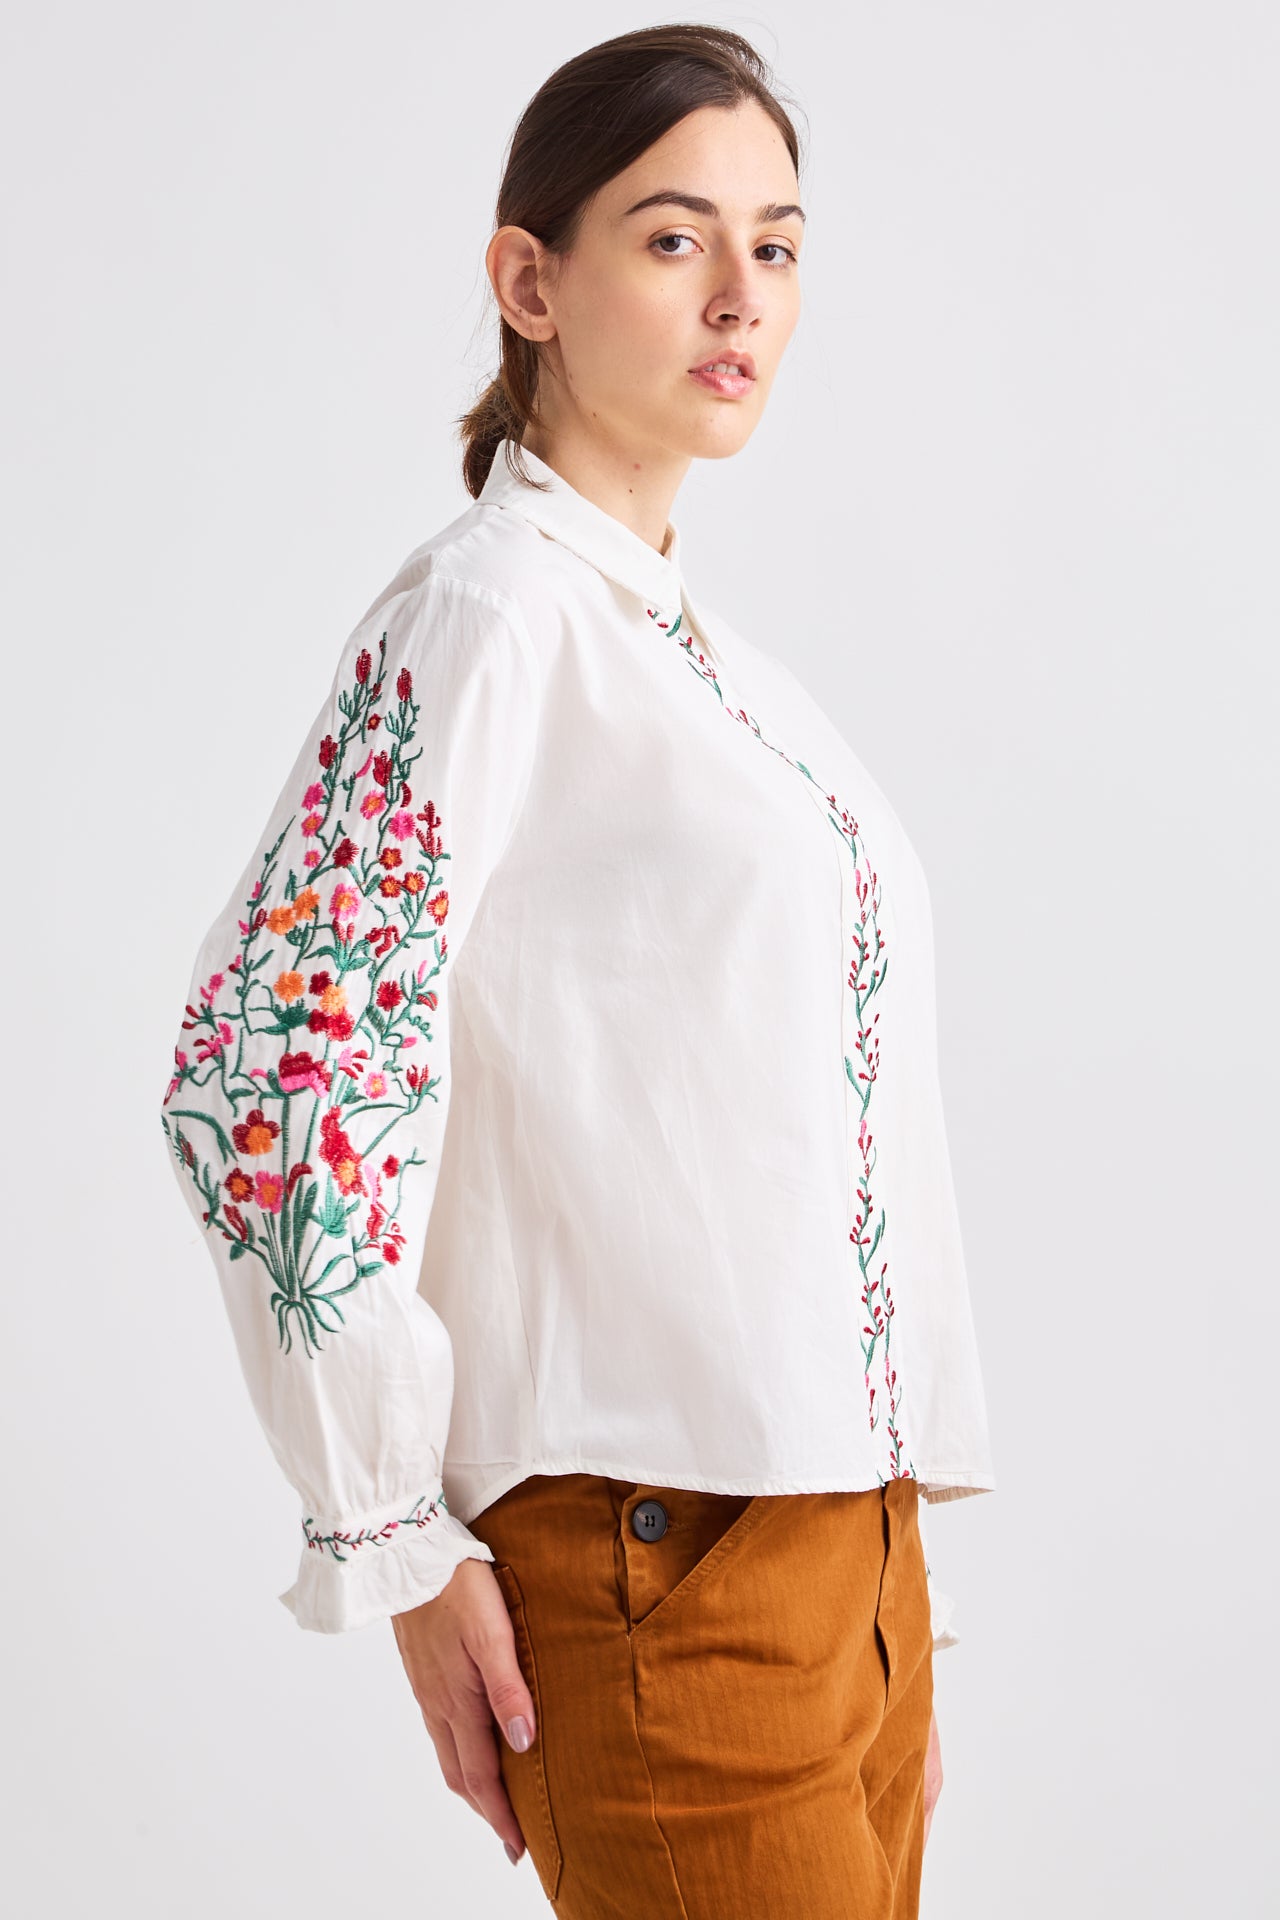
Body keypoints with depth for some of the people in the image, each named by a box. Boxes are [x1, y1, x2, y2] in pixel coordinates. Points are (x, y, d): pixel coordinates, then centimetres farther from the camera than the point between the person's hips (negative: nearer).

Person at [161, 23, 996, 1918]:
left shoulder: (714, 654, 14)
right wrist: (397, 1543, -13)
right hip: (658, 1560, -8)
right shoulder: (482, 615, -11)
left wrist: (905, 1607, 17)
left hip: (846, 1528, 8)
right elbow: (265, 1072, -18)